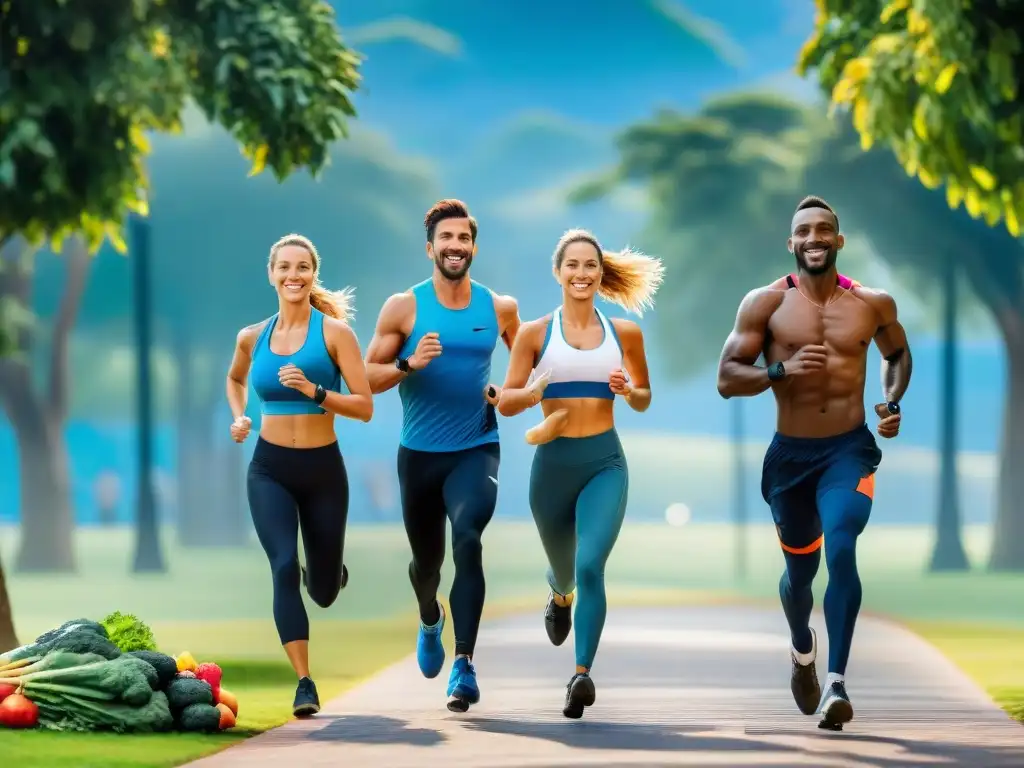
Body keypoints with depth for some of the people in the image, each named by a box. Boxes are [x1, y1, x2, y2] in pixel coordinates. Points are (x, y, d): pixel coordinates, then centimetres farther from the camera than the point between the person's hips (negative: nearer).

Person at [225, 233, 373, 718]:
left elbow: (364, 407, -11)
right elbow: (235, 379, 26)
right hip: (270, 469, 1)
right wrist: (238, 418, 8)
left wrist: (315, 391, -25)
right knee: (284, 566, -21)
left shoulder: (334, 333, -7)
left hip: (323, 469, -1)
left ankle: (324, 574, 51)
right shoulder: (253, 338, 4)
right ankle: (304, 683, -19)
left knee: (325, 591, 12)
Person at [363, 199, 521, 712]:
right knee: (426, 558, 15)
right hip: (420, 453, 1)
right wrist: (409, 364, -21)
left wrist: (506, 393, -1)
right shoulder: (404, 308, -3)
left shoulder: (499, 308, 1)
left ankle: (464, 666, -27)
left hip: (477, 448, -1)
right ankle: (430, 621, 52)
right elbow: (367, 376, -3)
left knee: (467, 540, -25)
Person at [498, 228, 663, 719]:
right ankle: (560, 597, 58)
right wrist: (532, 393, -22)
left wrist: (629, 390, -9)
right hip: (553, 462, 1)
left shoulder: (625, 333, 4)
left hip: (604, 463, -1)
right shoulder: (535, 333, 0)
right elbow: (505, 402, 0)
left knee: (590, 566, -21)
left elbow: (643, 401, 14)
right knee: (563, 566, 20)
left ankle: (582, 675, -25)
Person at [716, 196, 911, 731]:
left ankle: (836, 684, -25)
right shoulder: (765, 304, -5)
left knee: (841, 549, -25)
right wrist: (781, 370, -23)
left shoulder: (873, 304, 0)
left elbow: (897, 354, 20)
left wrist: (892, 401, 2)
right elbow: (727, 379, -6)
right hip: (791, 452, 1)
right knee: (800, 569, 16)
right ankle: (803, 654, 49)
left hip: (850, 449, -1)